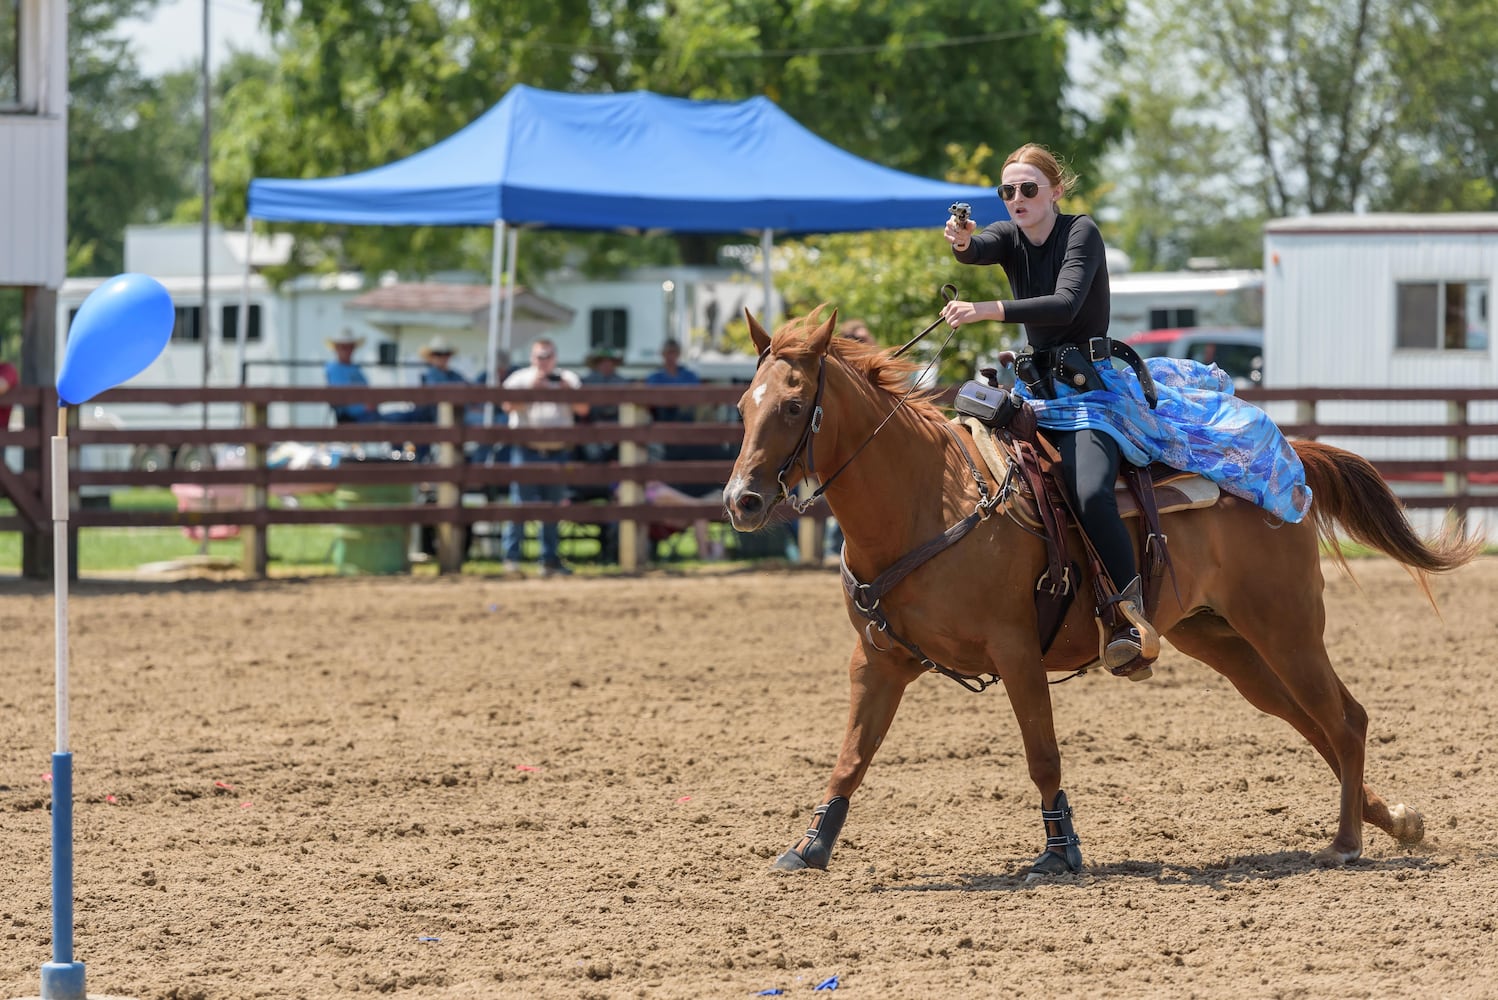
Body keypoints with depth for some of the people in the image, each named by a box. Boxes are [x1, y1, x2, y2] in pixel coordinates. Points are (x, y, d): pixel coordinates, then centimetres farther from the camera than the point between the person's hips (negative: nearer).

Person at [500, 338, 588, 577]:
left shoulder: (568, 380, 14)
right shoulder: (520, 378, 8)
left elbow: (583, 409, 5)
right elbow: (508, 404, -6)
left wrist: (567, 389, -9)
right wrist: (532, 388, -12)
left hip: (557, 452, 3)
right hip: (526, 451, -3)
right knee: (521, 502, -8)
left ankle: (550, 559, 11)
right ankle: (511, 557, -5)